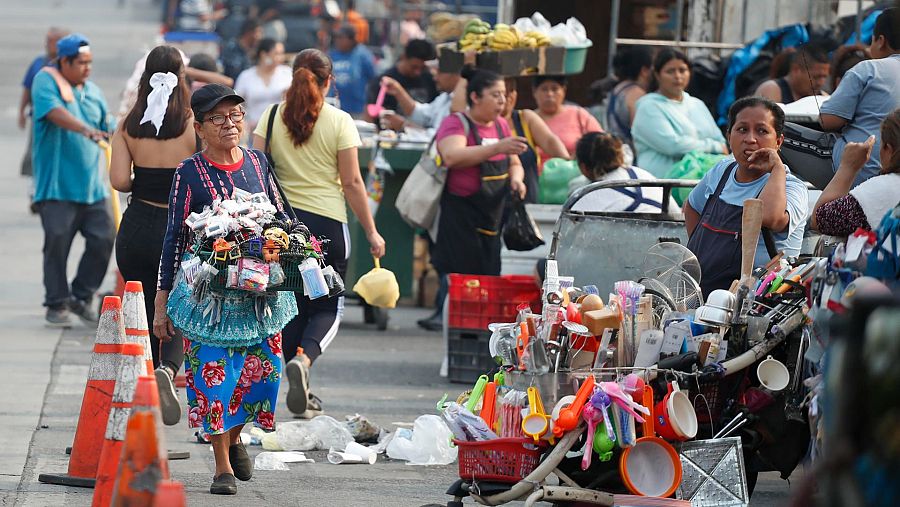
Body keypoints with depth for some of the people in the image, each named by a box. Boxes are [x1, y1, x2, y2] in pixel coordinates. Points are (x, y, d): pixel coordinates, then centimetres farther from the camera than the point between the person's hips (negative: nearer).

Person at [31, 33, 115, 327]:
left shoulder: (92, 91, 16)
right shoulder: (45, 82, -4)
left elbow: (106, 129, 24)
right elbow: (54, 111, -23)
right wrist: (86, 129, -37)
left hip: (91, 186, 6)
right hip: (57, 185, -6)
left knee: (104, 239, -1)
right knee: (57, 243, -4)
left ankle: (82, 297, 14)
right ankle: (57, 305, 7)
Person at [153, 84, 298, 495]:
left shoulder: (256, 163, 6)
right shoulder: (190, 172, -5)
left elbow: (281, 221, 15)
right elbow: (174, 237, -3)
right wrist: (162, 301, -3)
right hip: (207, 288, -3)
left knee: (262, 366, 0)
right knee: (213, 372, -4)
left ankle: (235, 435, 29)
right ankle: (223, 465, 9)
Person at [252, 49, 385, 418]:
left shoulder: (272, 118, 1)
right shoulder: (339, 122, -5)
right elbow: (352, 183, -5)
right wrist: (371, 232, 2)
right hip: (327, 222, -3)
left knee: (294, 306, 14)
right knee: (327, 308, 7)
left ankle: (303, 396, 16)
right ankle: (304, 359, -23)